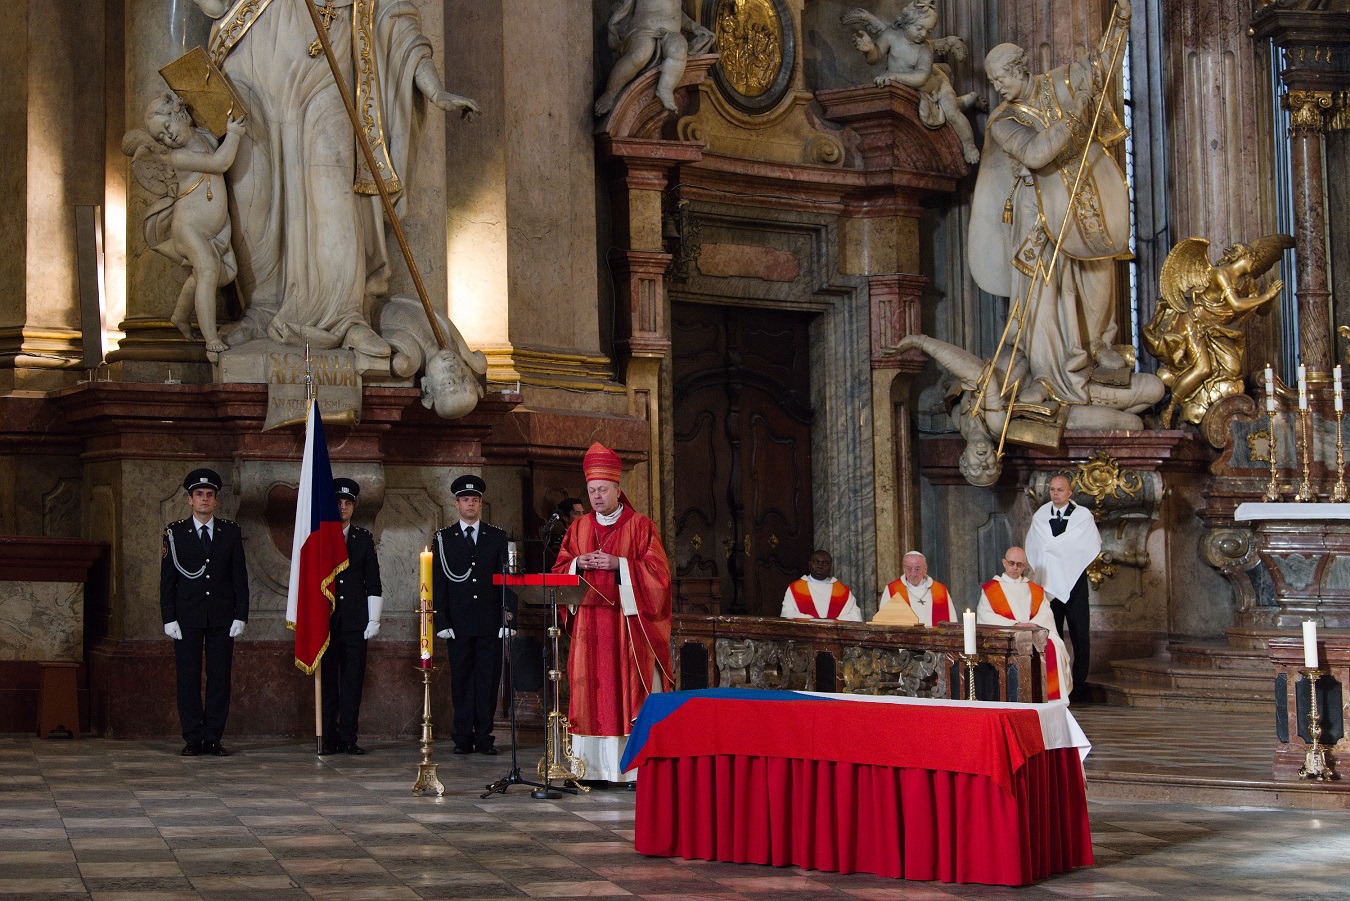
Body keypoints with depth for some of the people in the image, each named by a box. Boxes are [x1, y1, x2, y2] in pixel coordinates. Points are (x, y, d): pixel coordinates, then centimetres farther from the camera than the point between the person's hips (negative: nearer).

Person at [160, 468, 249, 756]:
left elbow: (240, 577, 7)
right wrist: (169, 618, -4)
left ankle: (213, 738, 7)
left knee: (220, 678, 1)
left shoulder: (231, 532, 8)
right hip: (187, 618, -1)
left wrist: (240, 616, -1)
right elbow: (167, 579, 3)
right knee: (188, 678, 0)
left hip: (222, 618, 1)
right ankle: (192, 738, 6)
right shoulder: (175, 532, 4)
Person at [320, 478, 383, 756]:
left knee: (353, 681, 0)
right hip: (325, 621, -1)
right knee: (327, 681, 0)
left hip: (355, 623, 1)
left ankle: (348, 739, 4)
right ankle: (329, 739, 4)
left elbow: (373, 583, 10)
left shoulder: (364, 539, 11)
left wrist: (374, 620, 3)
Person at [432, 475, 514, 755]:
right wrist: (441, 622, -4)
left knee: (488, 680, 0)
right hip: (458, 624, 0)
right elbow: (437, 584, 5)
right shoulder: (443, 539, 8)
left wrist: (508, 618, -3)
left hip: (491, 624, 1)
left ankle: (484, 736, 6)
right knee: (461, 681, 2)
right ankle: (463, 738, 6)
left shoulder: (498, 537, 10)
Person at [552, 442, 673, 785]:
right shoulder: (579, 528, 14)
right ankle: (593, 767, 4)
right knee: (592, 691, 1)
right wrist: (578, 564, -7)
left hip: (628, 621, -4)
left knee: (631, 692, -6)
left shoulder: (640, 526, 2)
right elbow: (559, 572, 14)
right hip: (589, 623, 4)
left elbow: (657, 572, -6)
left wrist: (618, 564, -16)